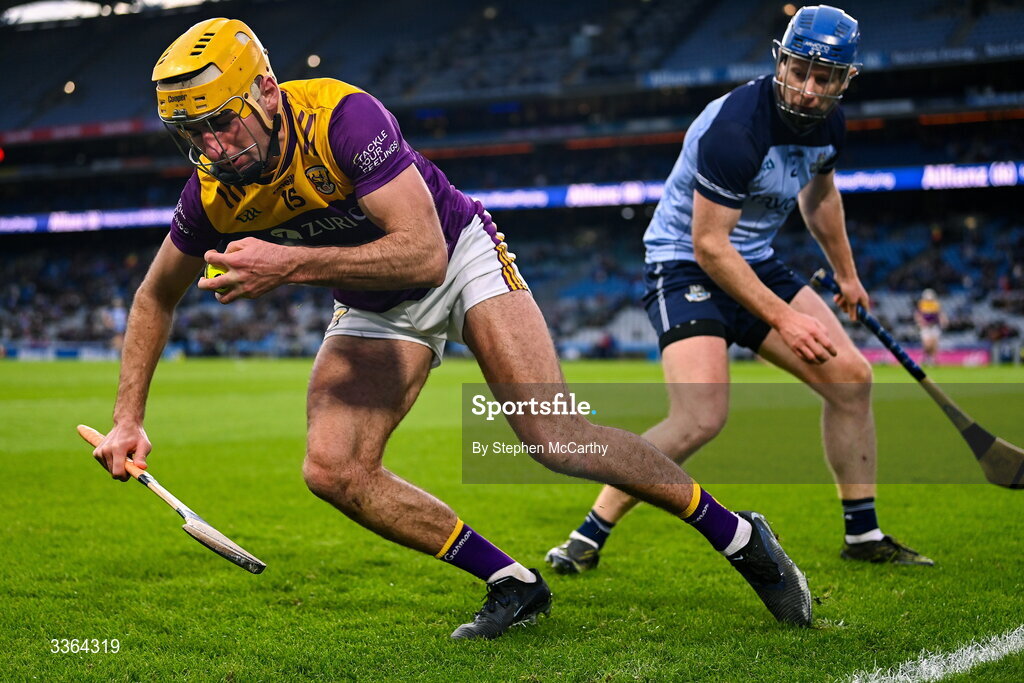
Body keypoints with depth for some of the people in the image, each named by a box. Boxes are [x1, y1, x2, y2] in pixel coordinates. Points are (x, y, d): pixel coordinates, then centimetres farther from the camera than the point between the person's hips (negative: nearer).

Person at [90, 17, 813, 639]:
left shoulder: (343, 117, -33)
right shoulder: (213, 194, -16)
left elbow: (424, 253, -38)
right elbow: (156, 299, 2)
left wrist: (290, 264, -42)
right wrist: (128, 419, -5)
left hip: (461, 258, -5)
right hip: (374, 311, 6)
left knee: (556, 439, -18)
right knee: (332, 470, -15)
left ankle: (739, 536, 1)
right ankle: (513, 584, -2)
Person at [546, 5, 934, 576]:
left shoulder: (828, 124, -2)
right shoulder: (734, 127, -28)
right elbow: (709, 244, -25)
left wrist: (846, 274, 31)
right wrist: (782, 317, -23)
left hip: (758, 264, 8)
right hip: (686, 265, -8)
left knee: (850, 377, 2)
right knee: (701, 418, -25)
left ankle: (864, 534, 18)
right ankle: (589, 537, -12)